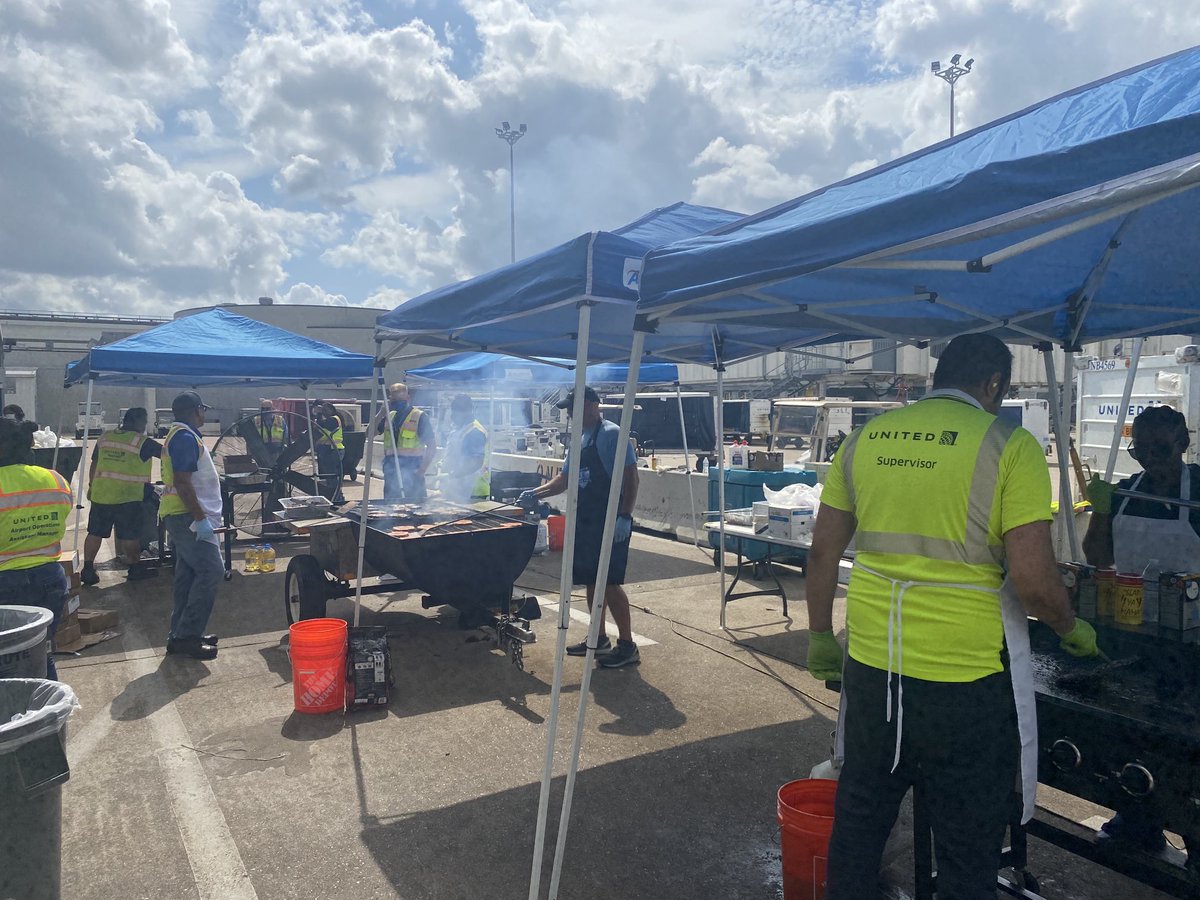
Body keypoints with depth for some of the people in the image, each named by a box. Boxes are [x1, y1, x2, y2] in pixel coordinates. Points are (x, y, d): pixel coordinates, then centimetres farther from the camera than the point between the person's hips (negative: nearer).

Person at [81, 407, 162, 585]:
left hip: (100, 495, 5)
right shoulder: (142, 442, -9)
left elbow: (94, 464, 15)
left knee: (95, 533, 12)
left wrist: (91, 486, 24)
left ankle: (87, 570, 14)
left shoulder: (105, 437, 8)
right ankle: (135, 568, 16)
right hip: (127, 497, -5)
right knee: (129, 536, 6)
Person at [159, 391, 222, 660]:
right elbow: (182, 483, -23)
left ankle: (182, 633, 18)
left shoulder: (180, 435, 18)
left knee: (189, 574, 13)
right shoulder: (185, 438, -15)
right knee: (211, 570, -12)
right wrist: (201, 519, -25)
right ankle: (187, 635, -9)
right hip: (189, 517, -11)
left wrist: (201, 516, 24)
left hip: (184, 517, 11)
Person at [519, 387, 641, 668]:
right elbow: (564, 480, 23)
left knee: (610, 582, -6)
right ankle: (599, 639, 26)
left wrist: (625, 516, -23)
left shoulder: (611, 434, -12)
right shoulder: (580, 441, 15)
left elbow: (630, 477, -17)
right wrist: (535, 494, 11)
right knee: (591, 581, 13)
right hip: (585, 521, 9)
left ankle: (627, 645, 4)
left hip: (609, 523, -9)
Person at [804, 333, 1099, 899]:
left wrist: (820, 635, 18)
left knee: (858, 822, 21)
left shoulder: (864, 439, 3)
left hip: (870, 665, 4)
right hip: (966, 677, -4)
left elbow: (823, 549, 7)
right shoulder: (1010, 447, -9)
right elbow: (1032, 578, -14)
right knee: (968, 851, 16)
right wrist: (1072, 631, 7)